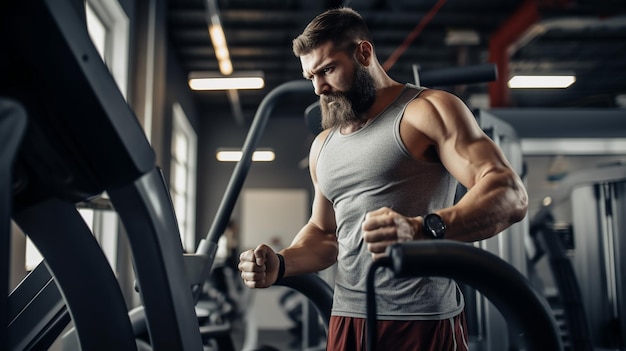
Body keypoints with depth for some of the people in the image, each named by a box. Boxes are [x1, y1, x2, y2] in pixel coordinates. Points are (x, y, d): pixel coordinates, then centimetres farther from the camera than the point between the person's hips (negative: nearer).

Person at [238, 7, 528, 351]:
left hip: (423, 322, -6)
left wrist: (422, 229, -34)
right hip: (347, 319, 6)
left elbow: (510, 194, -17)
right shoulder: (323, 145, 15)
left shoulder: (427, 110, -6)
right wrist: (279, 264, 2)